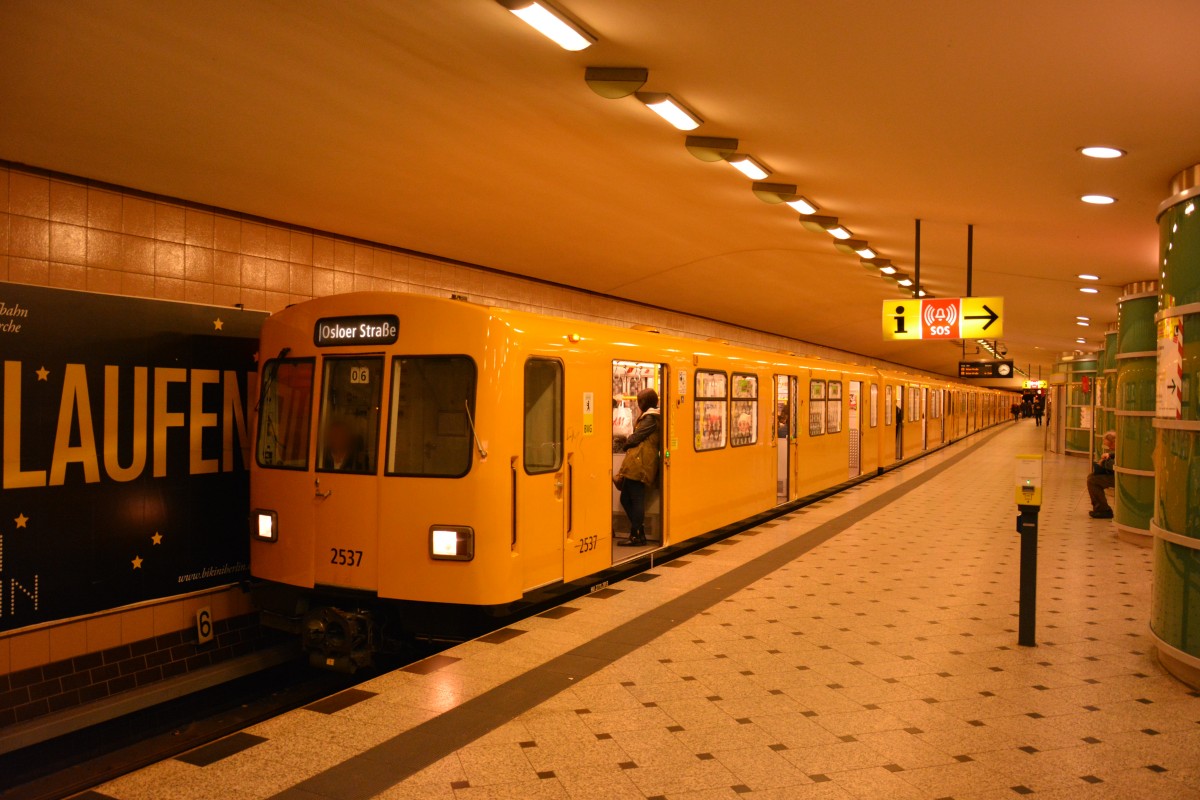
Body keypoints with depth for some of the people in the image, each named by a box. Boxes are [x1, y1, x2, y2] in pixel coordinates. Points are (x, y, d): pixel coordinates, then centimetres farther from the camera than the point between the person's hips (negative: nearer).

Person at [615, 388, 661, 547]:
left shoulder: (650, 417, -6)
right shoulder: (650, 416, 24)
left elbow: (637, 437, -9)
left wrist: (624, 446, 7)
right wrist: (629, 445, 12)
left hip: (639, 463, -10)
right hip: (635, 463, 10)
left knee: (636, 499, -5)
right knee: (625, 498, 11)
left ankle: (636, 536, -1)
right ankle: (638, 533, 16)